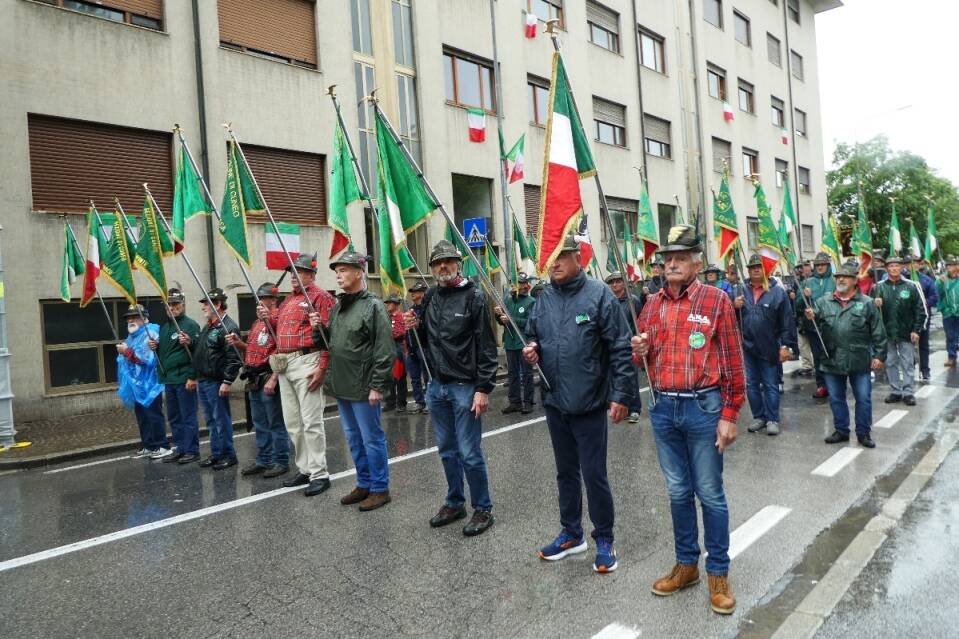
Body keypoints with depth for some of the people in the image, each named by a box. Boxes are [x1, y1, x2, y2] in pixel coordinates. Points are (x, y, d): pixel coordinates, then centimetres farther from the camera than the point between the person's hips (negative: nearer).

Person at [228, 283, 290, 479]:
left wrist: (273, 379, -23)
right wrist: (238, 343, 6)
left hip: (269, 379, -9)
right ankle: (263, 460, 26)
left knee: (276, 423, -1)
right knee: (259, 423, 16)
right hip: (254, 381, 9)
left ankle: (281, 462, 9)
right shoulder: (257, 322, 17)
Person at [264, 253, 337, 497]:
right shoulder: (288, 300, 20)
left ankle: (319, 474, 1)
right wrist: (268, 319, 6)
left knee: (311, 421, -7)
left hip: (306, 362, -9)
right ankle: (304, 469, 24)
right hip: (284, 365, 9)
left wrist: (322, 368, -20)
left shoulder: (320, 296, -7)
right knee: (292, 422, 13)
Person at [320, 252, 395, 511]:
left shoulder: (373, 306, -12)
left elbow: (384, 350, -17)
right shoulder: (337, 308, 14)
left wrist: (378, 385, -19)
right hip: (341, 386, 9)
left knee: (372, 438, 2)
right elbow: (330, 344, 22)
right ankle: (364, 484, 30)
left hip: (363, 387, -8)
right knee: (354, 439, 17)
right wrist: (319, 329, 2)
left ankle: (380, 489, 15)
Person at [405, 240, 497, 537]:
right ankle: (455, 503, 32)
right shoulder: (430, 298, 10)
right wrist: (416, 327, -2)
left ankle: (483, 509, 17)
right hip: (436, 386, 6)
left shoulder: (474, 297, -9)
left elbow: (486, 347, -12)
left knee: (469, 453, 0)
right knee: (447, 450, 16)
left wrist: (483, 389, -16)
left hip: (465, 387, -6)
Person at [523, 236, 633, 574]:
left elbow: (620, 350, -12)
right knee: (566, 472, 18)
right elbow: (533, 336, 18)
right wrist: (531, 349, -5)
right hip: (555, 403, 6)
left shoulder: (599, 295, -11)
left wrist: (621, 395, -15)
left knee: (594, 475, 4)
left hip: (590, 405, -5)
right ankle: (571, 533, 35)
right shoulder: (544, 298, 5)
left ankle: (604, 540, 24)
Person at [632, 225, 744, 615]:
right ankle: (686, 563, 31)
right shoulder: (652, 304, 7)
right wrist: (639, 351, -7)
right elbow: (644, 359, 16)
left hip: (704, 408, -4)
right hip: (664, 409, 4)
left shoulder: (716, 300, -6)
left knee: (710, 494, 7)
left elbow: (732, 362, -7)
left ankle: (718, 572, 23)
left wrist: (729, 415, -10)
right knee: (678, 492, 15)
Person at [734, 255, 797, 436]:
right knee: (752, 385, 11)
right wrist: (735, 306, -10)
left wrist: (787, 345, -12)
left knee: (771, 385, 5)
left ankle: (772, 419, 14)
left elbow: (787, 321, -7)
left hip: (769, 348, -4)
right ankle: (759, 416, 24)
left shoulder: (777, 291, -5)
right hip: (748, 347, 4)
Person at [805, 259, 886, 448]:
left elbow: (878, 333, -1)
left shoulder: (866, 304, -1)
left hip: (860, 361, -2)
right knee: (836, 399, 12)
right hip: (832, 360, 2)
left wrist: (879, 355, -5)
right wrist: (810, 318, -20)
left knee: (863, 399, 6)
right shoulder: (823, 302, 4)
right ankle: (841, 430, 26)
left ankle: (864, 432, 22)